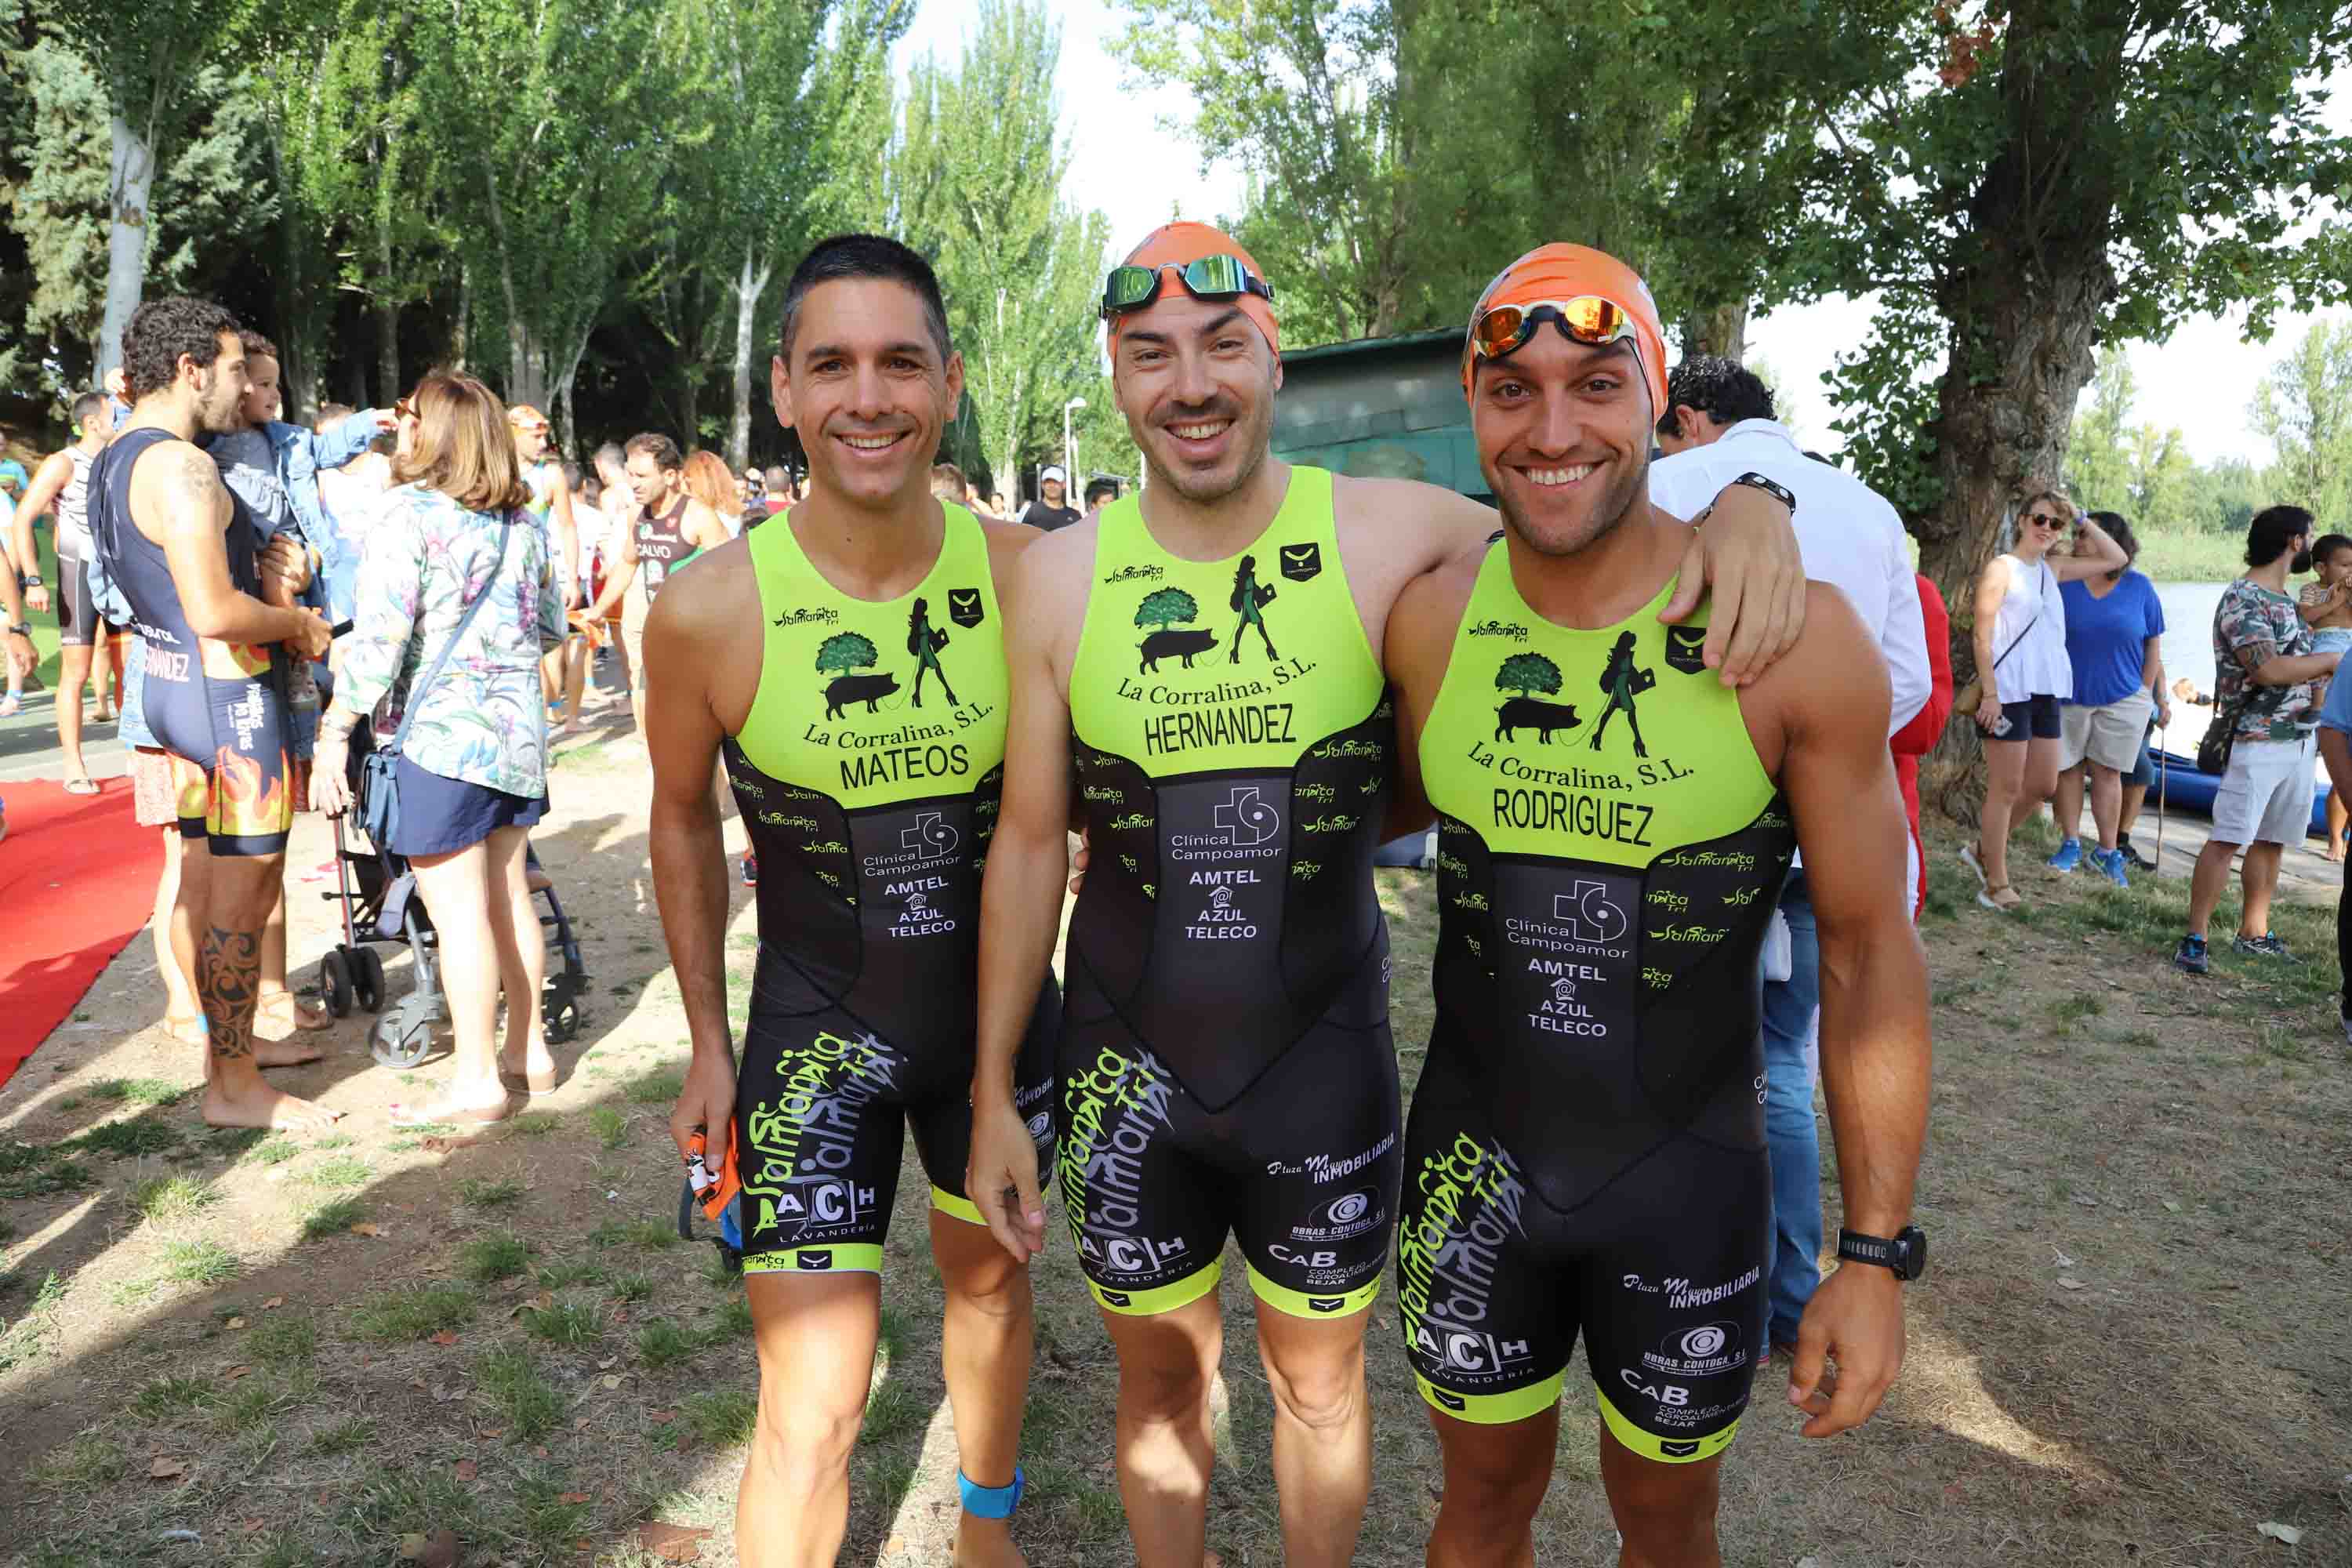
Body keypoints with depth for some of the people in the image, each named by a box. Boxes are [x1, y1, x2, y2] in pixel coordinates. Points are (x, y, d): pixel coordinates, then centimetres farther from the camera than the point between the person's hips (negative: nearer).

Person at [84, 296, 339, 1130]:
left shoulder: (112, 461, 13)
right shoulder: (182, 467, -19)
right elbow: (215, 612, -26)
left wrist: (268, 588, 11)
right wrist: (297, 623, -9)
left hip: (168, 681, 10)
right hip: (225, 690, -10)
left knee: (202, 881, 17)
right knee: (245, 893, -2)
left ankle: (221, 1052, 30)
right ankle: (236, 1088, 7)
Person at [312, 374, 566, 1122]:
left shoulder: (410, 511, -10)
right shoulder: (525, 521, 9)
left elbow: (379, 634, -16)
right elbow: (552, 626, 18)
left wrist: (336, 731, -12)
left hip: (441, 731, -7)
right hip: (518, 725, 7)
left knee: (458, 907, -2)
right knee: (507, 894, 15)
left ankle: (477, 1081, 4)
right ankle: (527, 1051, 24)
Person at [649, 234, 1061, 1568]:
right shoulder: (710, 610, -18)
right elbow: (684, 818, -1)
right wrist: (709, 1041, 3)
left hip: (1001, 1002, 3)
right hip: (817, 1022, -2)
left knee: (992, 1273, 25)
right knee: (812, 1412, -4)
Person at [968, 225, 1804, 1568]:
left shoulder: (1388, 535, -11)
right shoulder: (1062, 575, -7)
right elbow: (1030, 841, -1)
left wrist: (1740, 503, -24)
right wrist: (994, 1088, 3)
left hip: (1325, 1056, -1)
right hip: (1128, 1063, 1)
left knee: (1320, 1378, 19)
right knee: (1161, 1374, 20)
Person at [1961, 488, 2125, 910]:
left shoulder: (2052, 569, 13)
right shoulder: (2001, 567, -7)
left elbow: (2115, 560, 21)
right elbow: (1983, 637, -13)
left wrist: (2083, 520, 12)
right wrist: (1990, 694, -19)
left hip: (2046, 692, 8)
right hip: (2010, 692, -8)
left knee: (2043, 785, 12)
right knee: (2006, 788, -2)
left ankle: (1984, 850, 27)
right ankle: (1996, 884, 7)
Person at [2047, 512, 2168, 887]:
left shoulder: (2140, 588, -1)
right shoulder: (2064, 584, -3)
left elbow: (2153, 646, 4)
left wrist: (2151, 698, 4)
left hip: (2121, 698, 0)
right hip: (2069, 696, 0)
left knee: (2107, 772, 4)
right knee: (2067, 769, 6)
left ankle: (2108, 851, 13)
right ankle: (2070, 844, 20)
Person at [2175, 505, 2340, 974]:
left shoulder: (2284, 600, 17)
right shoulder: (2242, 599, -13)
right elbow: (2267, 669, -23)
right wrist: (2334, 660, -12)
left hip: (2298, 739, 9)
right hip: (2257, 742, -9)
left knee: (2272, 841, 12)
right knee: (2228, 839, -11)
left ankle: (2254, 934, 20)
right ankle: (2195, 939, -9)